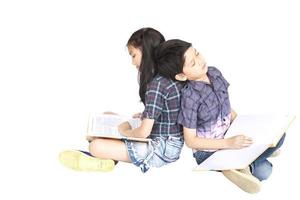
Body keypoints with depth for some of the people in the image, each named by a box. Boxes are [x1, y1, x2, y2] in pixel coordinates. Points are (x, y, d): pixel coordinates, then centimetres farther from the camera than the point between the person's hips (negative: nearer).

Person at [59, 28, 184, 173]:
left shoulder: (156, 85, -22)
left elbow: (143, 132, -24)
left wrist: (125, 131, -6)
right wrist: (145, 115, 12)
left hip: (161, 149, -10)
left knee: (96, 146, -19)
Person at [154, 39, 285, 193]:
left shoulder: (214, 73, -4)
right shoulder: (190, 96, -23)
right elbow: (190, 141, -18)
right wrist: (228, 143, -23)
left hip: (230, 135, 7)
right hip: (209, 151, -7)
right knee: (263, 171, -21)